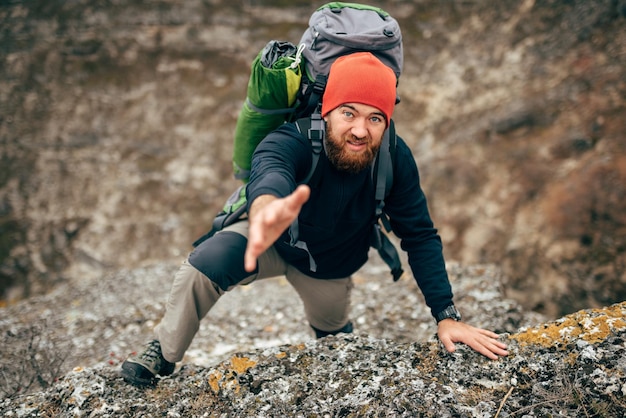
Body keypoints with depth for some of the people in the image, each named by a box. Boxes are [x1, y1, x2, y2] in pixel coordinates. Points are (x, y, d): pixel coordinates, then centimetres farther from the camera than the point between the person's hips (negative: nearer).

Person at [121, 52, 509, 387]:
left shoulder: (395, 158, -31)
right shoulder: (291, 140, -40)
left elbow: (420, 236, -23)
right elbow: (270, 174, -64)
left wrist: (447, 316, -30)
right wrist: (267, 208, -90)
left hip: (334, 265, 3)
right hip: (273, 240, -2)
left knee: (335, 334, 23)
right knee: (205, 264, -28)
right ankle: (162, 354, 0)